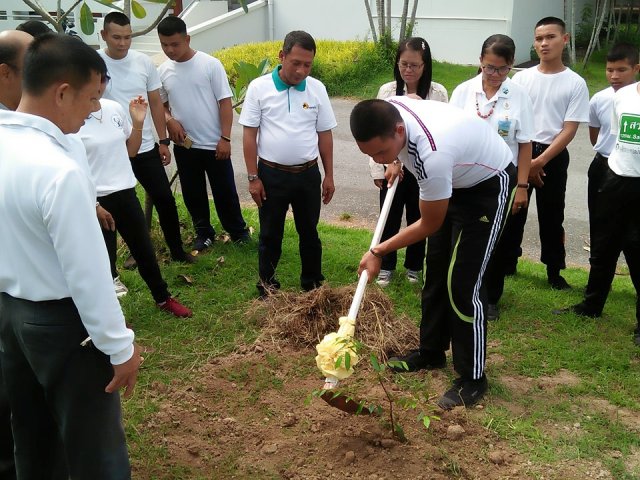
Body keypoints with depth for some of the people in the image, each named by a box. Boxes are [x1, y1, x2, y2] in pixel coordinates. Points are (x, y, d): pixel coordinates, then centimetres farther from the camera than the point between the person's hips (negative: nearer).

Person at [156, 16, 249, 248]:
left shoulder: (210, 64, -10)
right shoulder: (162, 71, 2)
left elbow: (225, 102, -9)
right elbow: (160, 104, 14)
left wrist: (225, 138, -13)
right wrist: (170, 120, -8)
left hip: (213, 143, -4)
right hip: (183, 145, 4)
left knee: (225, 190, 6)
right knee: (192, 192, 13)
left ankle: (238, 231, 23)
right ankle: (204, 232, 30)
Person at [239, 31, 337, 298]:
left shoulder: (317, 89, -1)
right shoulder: (259, 88, -7)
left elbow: (324, 135, 6)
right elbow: (249, 134, -5)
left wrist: (329, 176, 5)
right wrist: (253, 177, -7)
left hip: (308, 175, 2)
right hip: (271, 175, -2)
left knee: (309, 232, 14)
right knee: (270, 234, 11)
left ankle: (313, 283, 30)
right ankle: (267, 284, 27)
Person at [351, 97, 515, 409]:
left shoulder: (431, 154, -42)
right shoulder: (388, 111, -21)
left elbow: (430, 225, -26)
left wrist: (379, 252, -18)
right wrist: (395, 162, 16)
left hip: (489, 187, -8)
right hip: (454, 179, 8)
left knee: (462, 283, -11)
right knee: (434, 271, 13)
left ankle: (472, 379, 2)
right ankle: (431, 352, 29)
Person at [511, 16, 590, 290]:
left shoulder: (575, 83, -3)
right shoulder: (521, 78, 2)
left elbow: (569, 129, -7)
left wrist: (540, 161, -14)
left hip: (553, 157, -1)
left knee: (552, 216, 7)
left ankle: (554, 271, 21)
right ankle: (507, 262, 25)